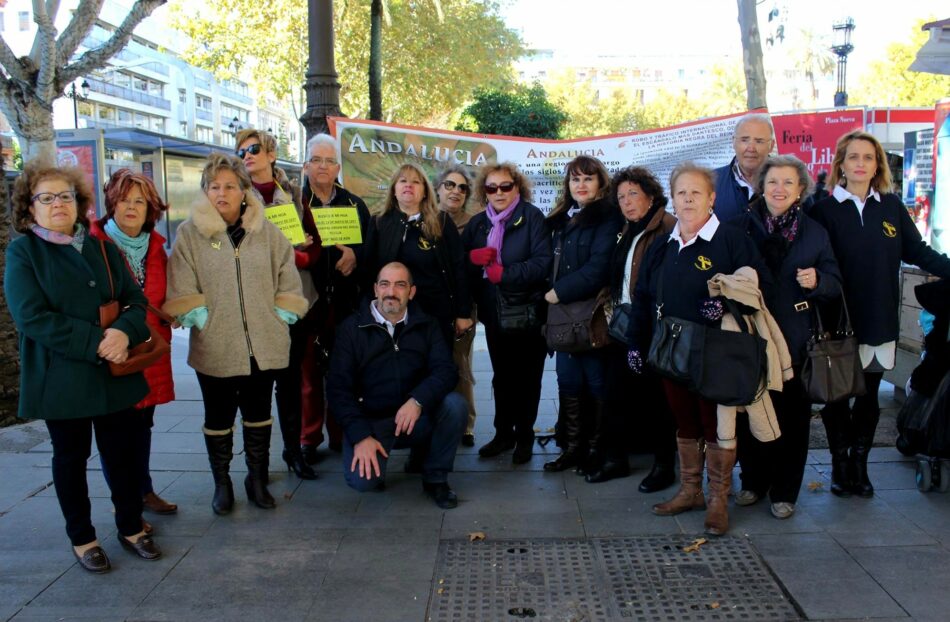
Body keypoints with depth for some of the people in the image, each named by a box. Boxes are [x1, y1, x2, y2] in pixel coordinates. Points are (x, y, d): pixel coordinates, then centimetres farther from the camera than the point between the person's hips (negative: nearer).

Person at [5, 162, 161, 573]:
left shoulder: (102, 247, 7)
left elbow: (136, 300, 3)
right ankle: (81, 538, 27)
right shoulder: (22, 252, -5)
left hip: (116, 375, 4)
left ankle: (131, 528, 29)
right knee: (71, 458, 11)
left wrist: (125, 333, -19)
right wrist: (96, 343, -23)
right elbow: (32, 317, -17)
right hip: (62, 379, -3)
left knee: (121, 452, 12)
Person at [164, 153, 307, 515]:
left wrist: (281, 318, 1)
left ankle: (257, 478, 31)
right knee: (219, 418, 12)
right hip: (215, 348, -2)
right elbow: (182, 291, -3)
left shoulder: (266, 231, 3)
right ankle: (221, 483, 28)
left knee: (259, 414, 15)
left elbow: (288, 279, 7)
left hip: (264, 345, 2)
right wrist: (202, 322, -10)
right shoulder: (190, 233, -2)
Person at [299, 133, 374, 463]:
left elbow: (371, 246, 8)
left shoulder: (355, 205, 13)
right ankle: (308, 439, 12)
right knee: (308, 370, 1)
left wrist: (355, 255, -12)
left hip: (345, 300, 2)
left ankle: (340, 434, 18)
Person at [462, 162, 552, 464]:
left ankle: (524, 436, 22)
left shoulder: (532, 216, -7)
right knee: (501, 377, 14)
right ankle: (503, 433, 27)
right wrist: (475, 256, -15)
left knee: (527, 377, 8)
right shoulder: (478, 223, 9)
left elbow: (543, 262, -17)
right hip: (494, 313, 5)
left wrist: (504, 273, -20)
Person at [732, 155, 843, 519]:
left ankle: (784, 492, 18)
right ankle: (753, 482, 25)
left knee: (791, 416, 4)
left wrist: (816, 281, -15)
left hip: (794, 340, 0)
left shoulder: (815, 233, 5)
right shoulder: (742, 227, 4)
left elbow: (835, 285, 6)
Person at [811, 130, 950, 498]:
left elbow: (917, 251, 8)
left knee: (869, 397, 12)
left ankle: (859, 464, 26)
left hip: (881, 321, 3)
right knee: (837, 397, 6)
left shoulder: (892, 206, 5)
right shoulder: (825, 210, -4)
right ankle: (839, 464, 22)